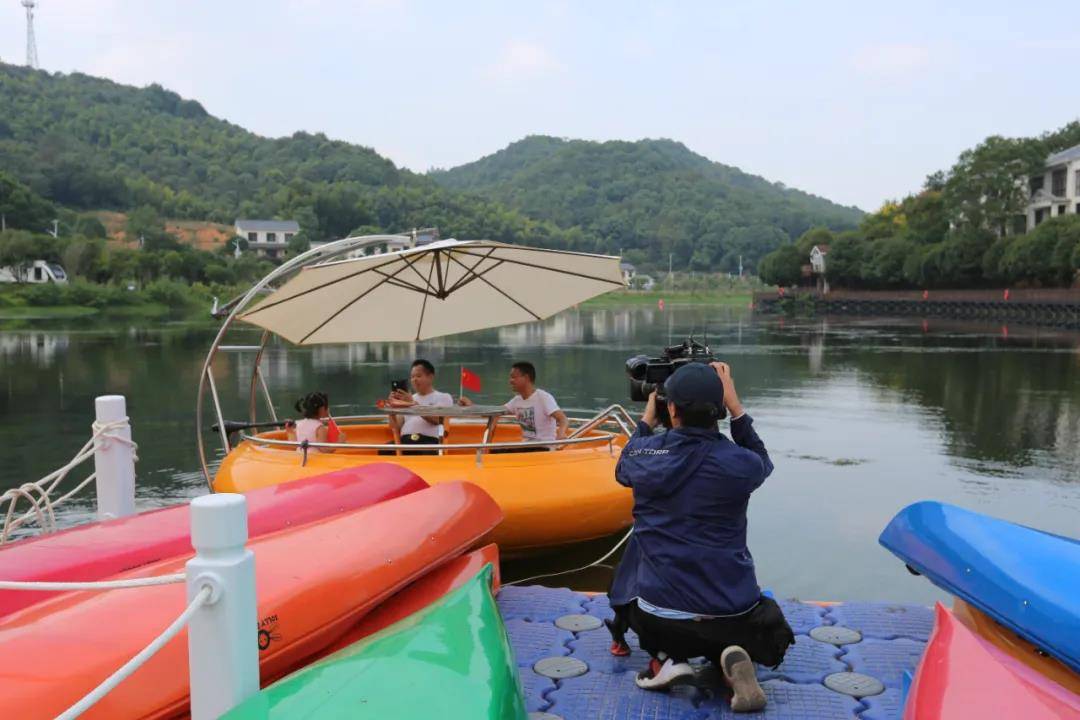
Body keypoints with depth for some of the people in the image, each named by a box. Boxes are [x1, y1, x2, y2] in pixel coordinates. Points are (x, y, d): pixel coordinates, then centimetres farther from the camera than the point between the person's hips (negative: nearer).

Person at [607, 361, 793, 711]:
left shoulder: (646, 454, -7)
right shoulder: (739, 463, -12)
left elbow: (623, 469, 20)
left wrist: (646, 420, 31)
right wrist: (734, 404, 14)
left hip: (659, 615, 0)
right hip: (733, 613, 0)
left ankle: (666, 655, 7)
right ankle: (731, 654, -2)